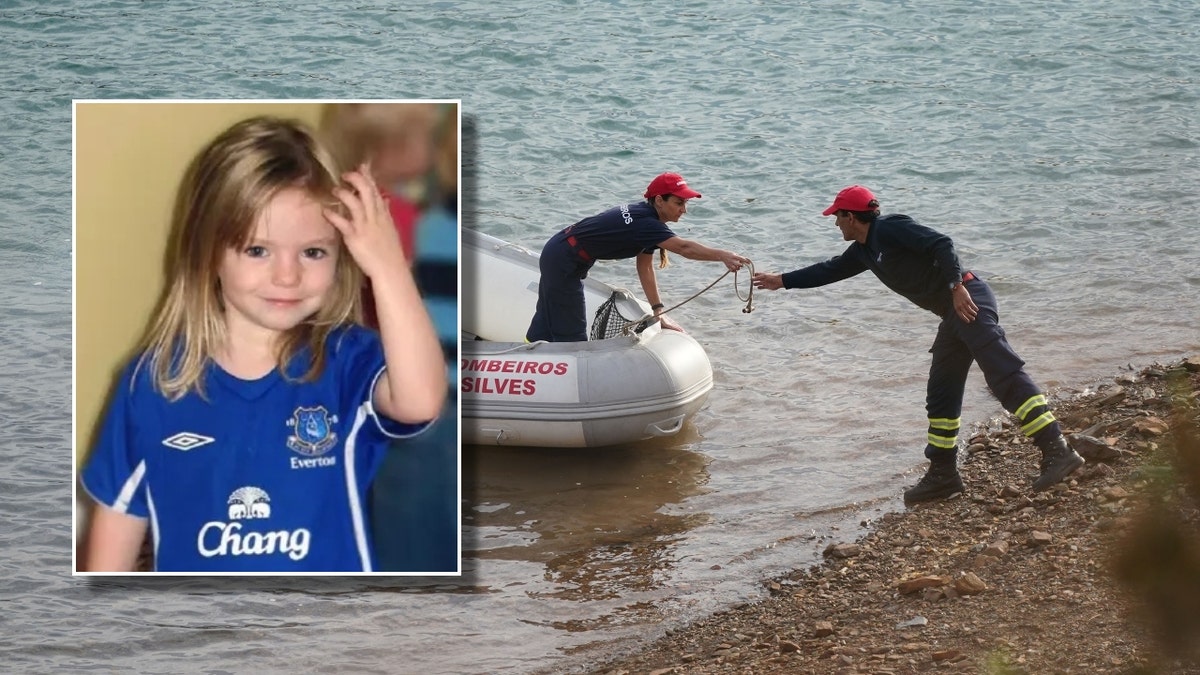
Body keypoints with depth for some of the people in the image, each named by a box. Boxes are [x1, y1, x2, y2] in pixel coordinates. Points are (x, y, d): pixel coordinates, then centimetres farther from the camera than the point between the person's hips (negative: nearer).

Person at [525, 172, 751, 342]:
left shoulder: (645, 215, 1)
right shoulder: (645, 224, -28)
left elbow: (645, 267, 2)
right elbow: (684, 248, -44)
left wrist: (659, 312, -1)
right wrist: (721, 255, -55)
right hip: (563, 262, -10)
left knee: (547, 324, 22)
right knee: (571, 335, -6)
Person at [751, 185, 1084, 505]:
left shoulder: (891, 228, -7)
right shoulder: (864, 251, 21)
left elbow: (941, 244, -17)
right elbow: (830, 270, 36)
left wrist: (957, 286, -25)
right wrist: (782, 281, 42)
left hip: (968, 298, -10)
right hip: (952, 313, 10)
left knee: (1004, 375, -20)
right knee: (941, 396, 12)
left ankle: (1057, 451, -28)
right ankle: (942, 474, 19)